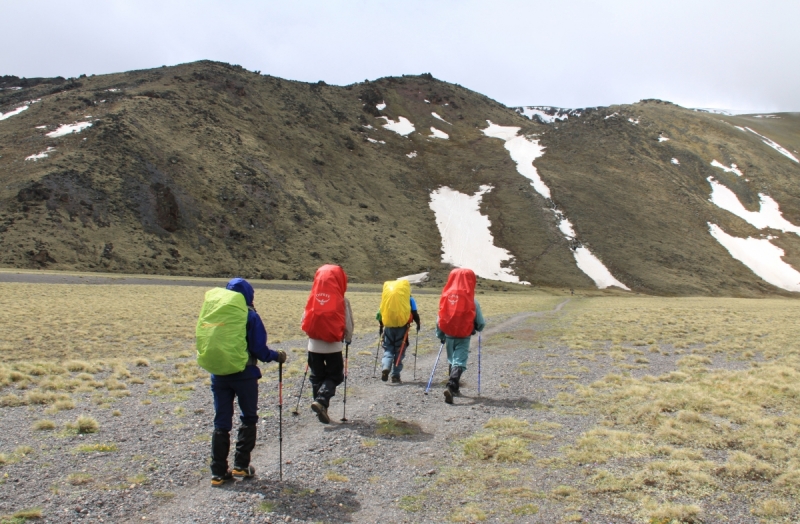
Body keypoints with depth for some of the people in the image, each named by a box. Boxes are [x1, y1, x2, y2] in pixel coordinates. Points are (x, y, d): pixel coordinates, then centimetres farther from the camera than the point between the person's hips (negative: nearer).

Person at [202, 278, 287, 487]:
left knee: (221, 423, 10)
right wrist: (277, 356, 4)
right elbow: (259, 349, -10)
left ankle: (218, 472, 12)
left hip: (219, 374, 4)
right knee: (248, 418, 15)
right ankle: (241, 465, 15)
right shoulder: (250, 316, -10)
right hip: (244, 375, -4)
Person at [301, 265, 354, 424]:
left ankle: (321, 409, 19)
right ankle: (321, 401, -11)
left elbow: (304, 322, 2)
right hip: (333, 346, -3)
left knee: (316, 377, 16)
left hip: (314, 345, 3)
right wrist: (348, 339, 15)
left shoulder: (313, 298, -3)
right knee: (334, 375, 11)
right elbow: (348, 324, -4)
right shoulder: (341, 300, -10)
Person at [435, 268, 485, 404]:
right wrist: (478, 328, 20)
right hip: (464, 336, -4)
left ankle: (454, 387, 33)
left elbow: (440, 318, 2)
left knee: (452, 361, 21)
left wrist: (440, 335, 15)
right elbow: (480, 323, -3)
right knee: (459, 362, -3)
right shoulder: (471, 301, -11)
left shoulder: (446, 297, -4)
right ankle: (451, 387, -22)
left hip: (449, 334, 4)